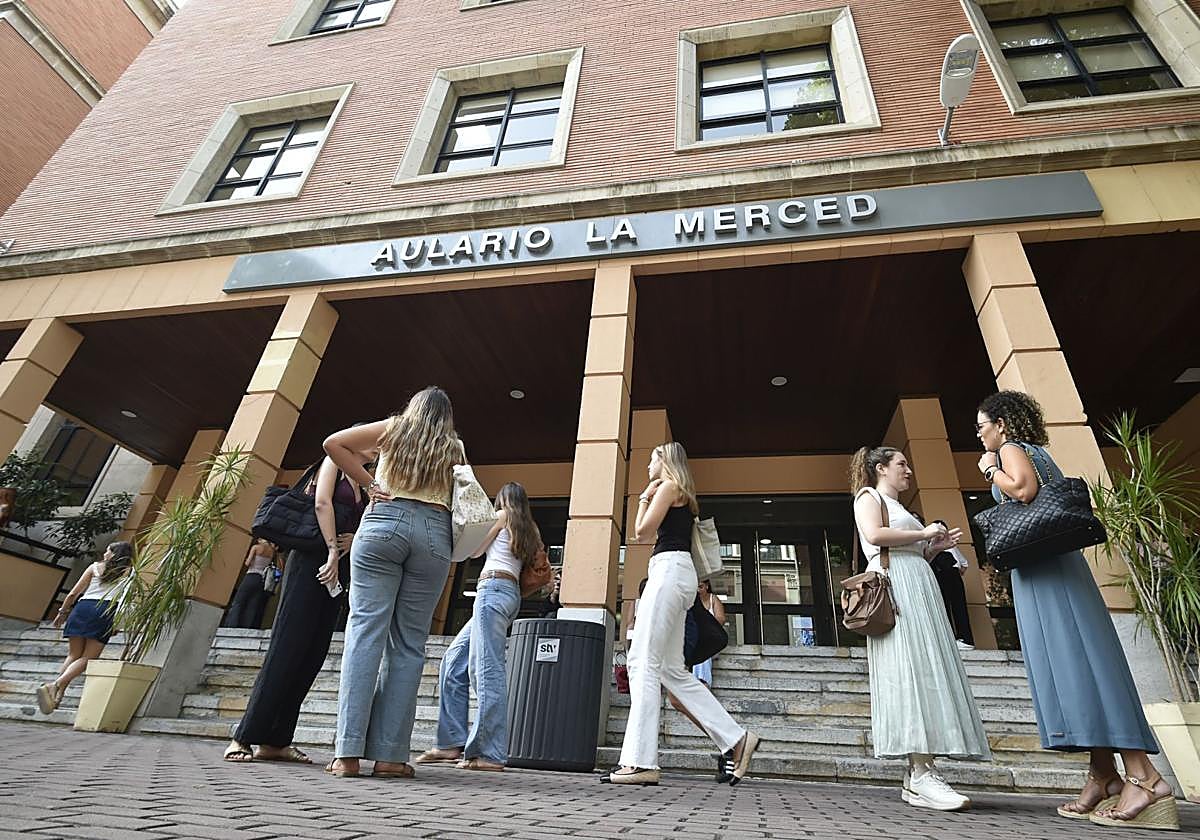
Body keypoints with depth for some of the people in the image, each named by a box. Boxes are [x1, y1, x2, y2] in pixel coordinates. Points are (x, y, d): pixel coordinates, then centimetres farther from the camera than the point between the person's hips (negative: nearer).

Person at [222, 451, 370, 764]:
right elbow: (322, 502, -10)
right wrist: (333, 550, -16)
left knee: (312, 656, 3)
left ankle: (275, 741, 9)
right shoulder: (334, 461, 5)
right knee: (286, 650, -8)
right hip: (312, 560, -7)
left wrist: (353, 540, -4)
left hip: (338, 569, 7)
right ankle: (243, 738, -1)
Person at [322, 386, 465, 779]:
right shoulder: (454, 448, 21)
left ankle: (348, 752, -6)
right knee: (408, 644, 2)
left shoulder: (394, 427, 19)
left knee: (365, 631, -3)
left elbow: (333, 443, 10)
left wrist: (370, 484, 10)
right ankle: (390, 754, 1)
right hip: (434, 532, 1)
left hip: (384, 521, 0)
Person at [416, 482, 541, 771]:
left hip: (493, 587, -9)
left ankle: (490, 753, -18)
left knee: (486, 669, -15)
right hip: (511, 593, 9)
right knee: (453, 662, 10)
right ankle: (453, 742, 8)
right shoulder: (529, 528, 24)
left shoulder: (503, 515, 6)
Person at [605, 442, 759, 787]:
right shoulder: (682, 496, 26)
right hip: (677, 574, 10)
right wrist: (648, 497, 23)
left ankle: (641, 762, -12)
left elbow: (641, 529, -6)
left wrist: (645, 498, 7)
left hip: (669, 569, -10)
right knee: (672, 669, 8)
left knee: (644, 662, -12)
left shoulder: (668, 486, -1)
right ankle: (737, 738, 10)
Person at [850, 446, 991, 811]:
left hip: (918, 589, 9)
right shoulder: (869, 496, 6)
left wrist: (936, 546, 15)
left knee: (926, 672, -1)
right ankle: (921, 775, -20)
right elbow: (874, 535, -14)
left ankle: (916, 775, -2)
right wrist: (923, 533, -6)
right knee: (911, 672, -18)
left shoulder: (897, 507, 32)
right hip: (895, 584, -9)